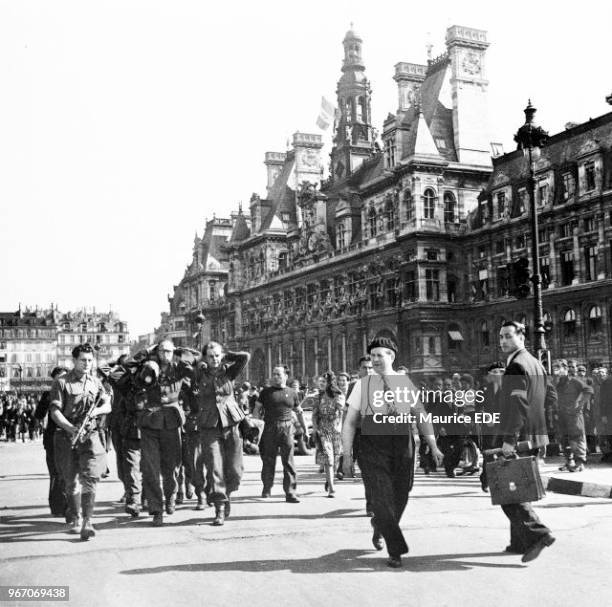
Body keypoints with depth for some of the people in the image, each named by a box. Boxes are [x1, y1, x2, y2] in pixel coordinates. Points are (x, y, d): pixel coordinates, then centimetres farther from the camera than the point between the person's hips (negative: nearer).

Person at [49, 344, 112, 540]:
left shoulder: (95, 382, 13)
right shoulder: (61, 382, 1)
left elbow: (107, 406, 9)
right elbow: (55, 411, -7)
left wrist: (96, 410, -14)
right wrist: (71, 428, -19)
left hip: (90, 435, 1)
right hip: (66, 436, -1)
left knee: (89, 477, -14)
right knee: (71, 480, 6)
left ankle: (87, 521, -14)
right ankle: (74, 518, 25)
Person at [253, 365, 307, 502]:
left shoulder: (292, 393, 12)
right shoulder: (266, 392, 9)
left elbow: (299, 412, 20)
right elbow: (257, 410, 8)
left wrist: (305, 428, 18)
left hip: (287, 429, 0)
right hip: (269, 429, 0)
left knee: (288, 461, -5)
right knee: (268, 460, 7)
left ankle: (290, 492, -3)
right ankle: (267, 488, 25)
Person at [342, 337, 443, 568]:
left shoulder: (405, 383, 8)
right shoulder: (363, 385, 4)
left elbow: (421, 416, 6)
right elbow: (350, 422, 4)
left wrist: (433, 446, -5)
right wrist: (346, 455, -2)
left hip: (402, 447, 2)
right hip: (372, 450, -2)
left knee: (400, 499, 8)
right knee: (382, 499, -9)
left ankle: (379, 526, 40)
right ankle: (395, 551, 4)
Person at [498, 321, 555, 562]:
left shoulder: (516, 365, -14)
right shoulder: (536, 363, 17)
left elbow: (516, 404, -22)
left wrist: (508, 438, -25)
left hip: (519, 438, -10)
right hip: (535, 437, 10)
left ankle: (537, 534, -16)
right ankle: (520, 542, 21)